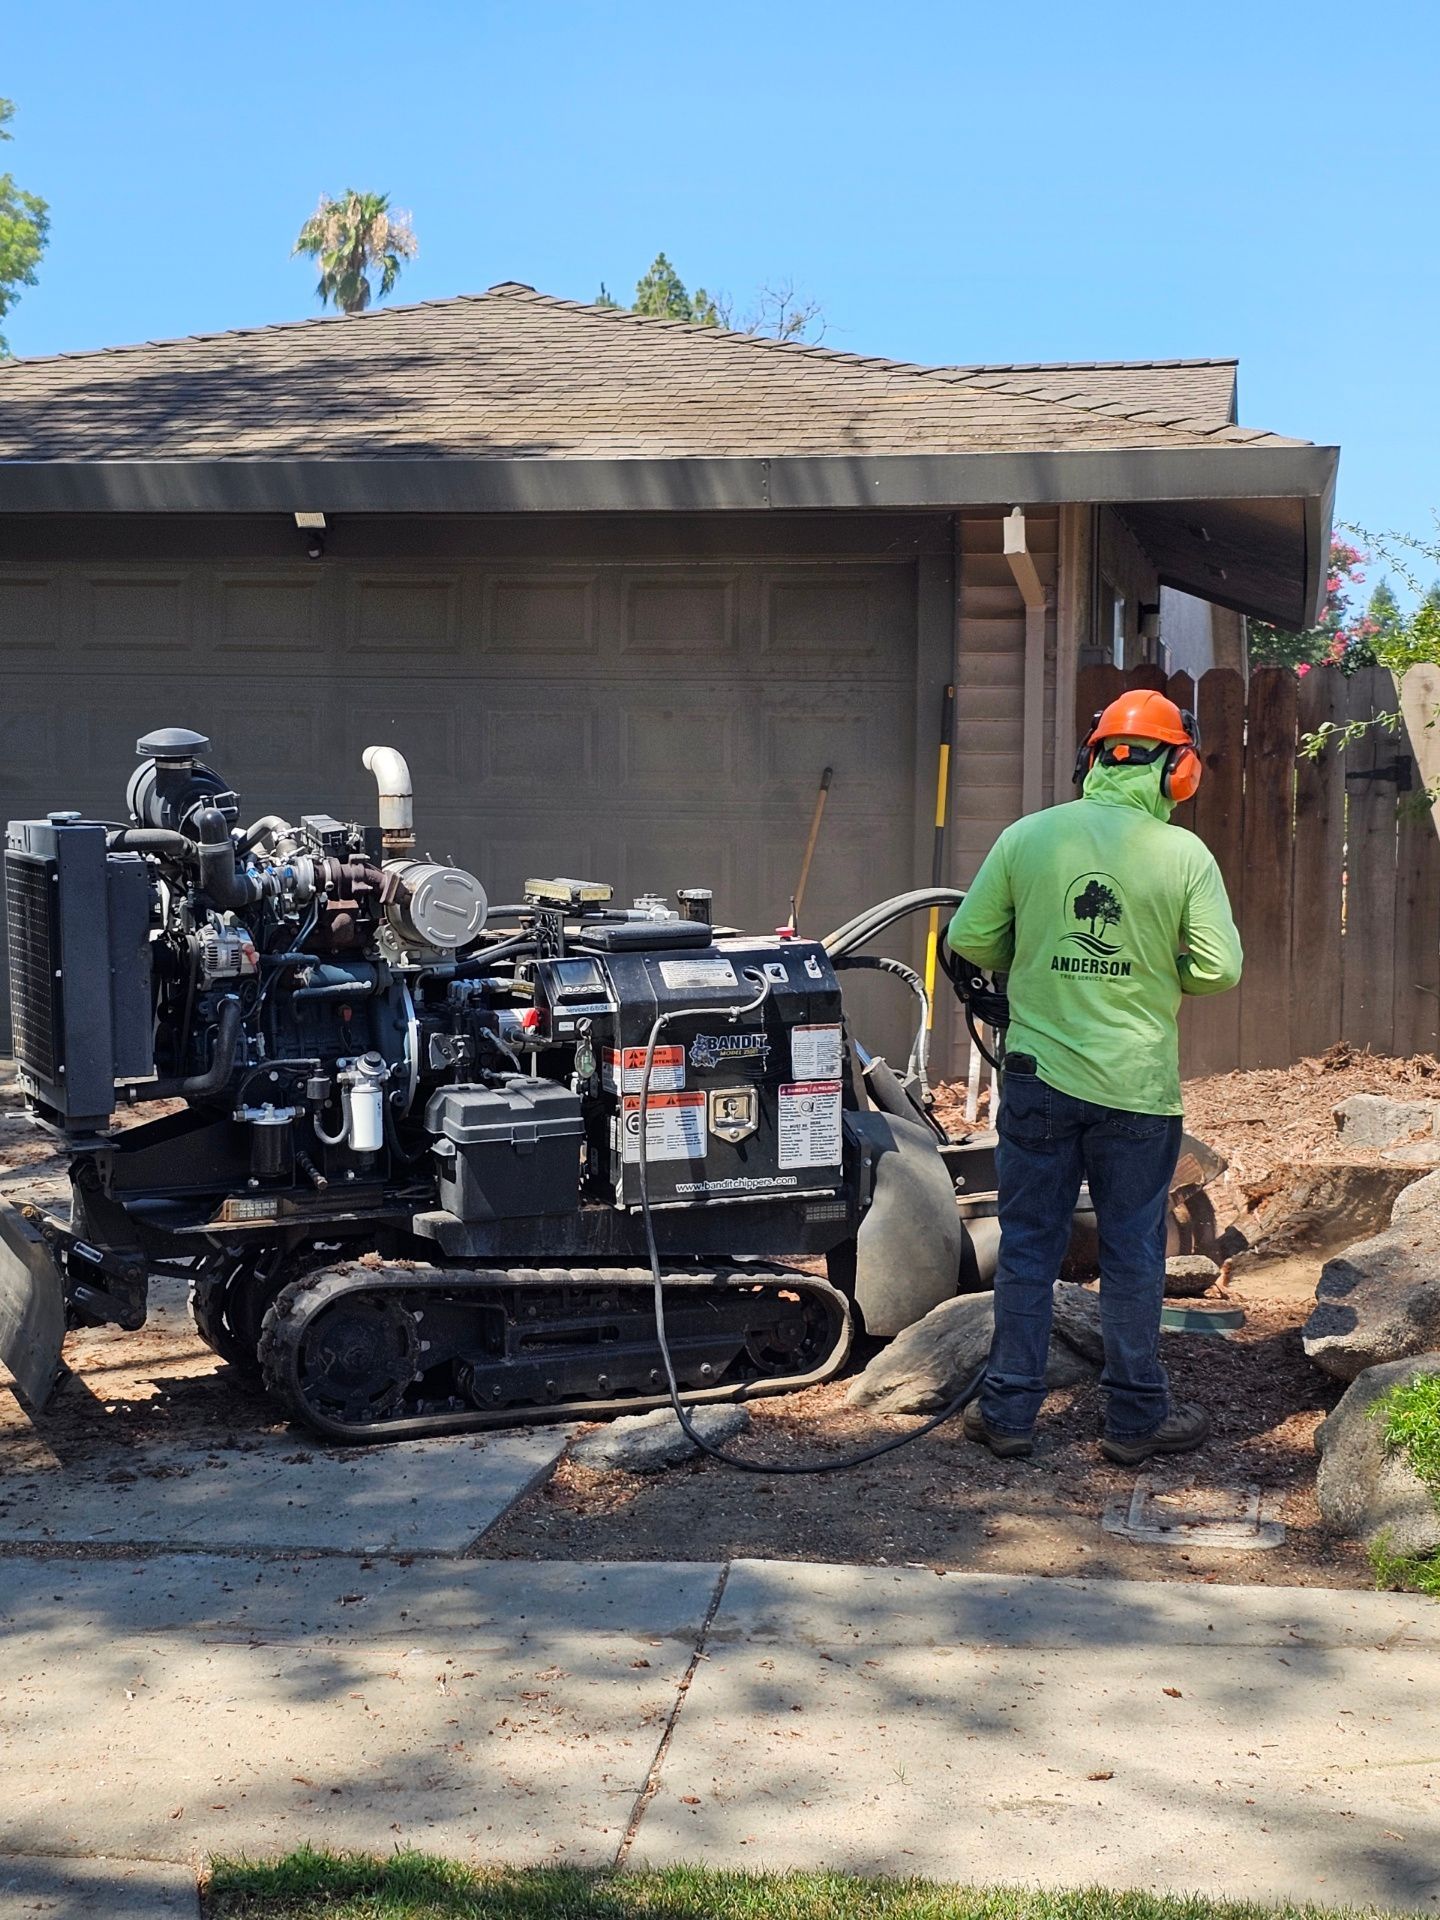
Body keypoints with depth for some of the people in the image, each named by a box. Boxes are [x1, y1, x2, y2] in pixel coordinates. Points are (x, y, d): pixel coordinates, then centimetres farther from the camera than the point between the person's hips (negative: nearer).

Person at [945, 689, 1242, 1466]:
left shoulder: (1026, 837, -4)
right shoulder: (1185, 855, -8)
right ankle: (1136, 1417, 20)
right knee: (1133, 1255, 11)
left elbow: (968, 940, -1)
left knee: (1027, 1247, 11)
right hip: (1139, 1086, -1)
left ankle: (1008, 1410, 18)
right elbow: (1220, 967, -9)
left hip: (1039, 1078, 1)